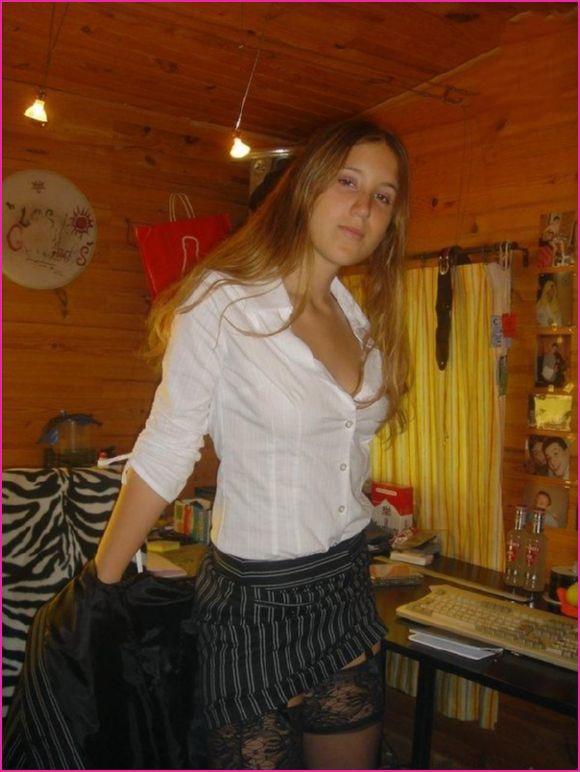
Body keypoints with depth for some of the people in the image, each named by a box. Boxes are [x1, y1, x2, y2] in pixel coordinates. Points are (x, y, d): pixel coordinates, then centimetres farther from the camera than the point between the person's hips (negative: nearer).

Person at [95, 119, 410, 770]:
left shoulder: (360, 319, 4)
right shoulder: (223, 302, -16)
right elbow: (163, 454, -13)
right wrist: (101, 585, -7)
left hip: (346, 589, 6)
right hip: (255, 601, -6)